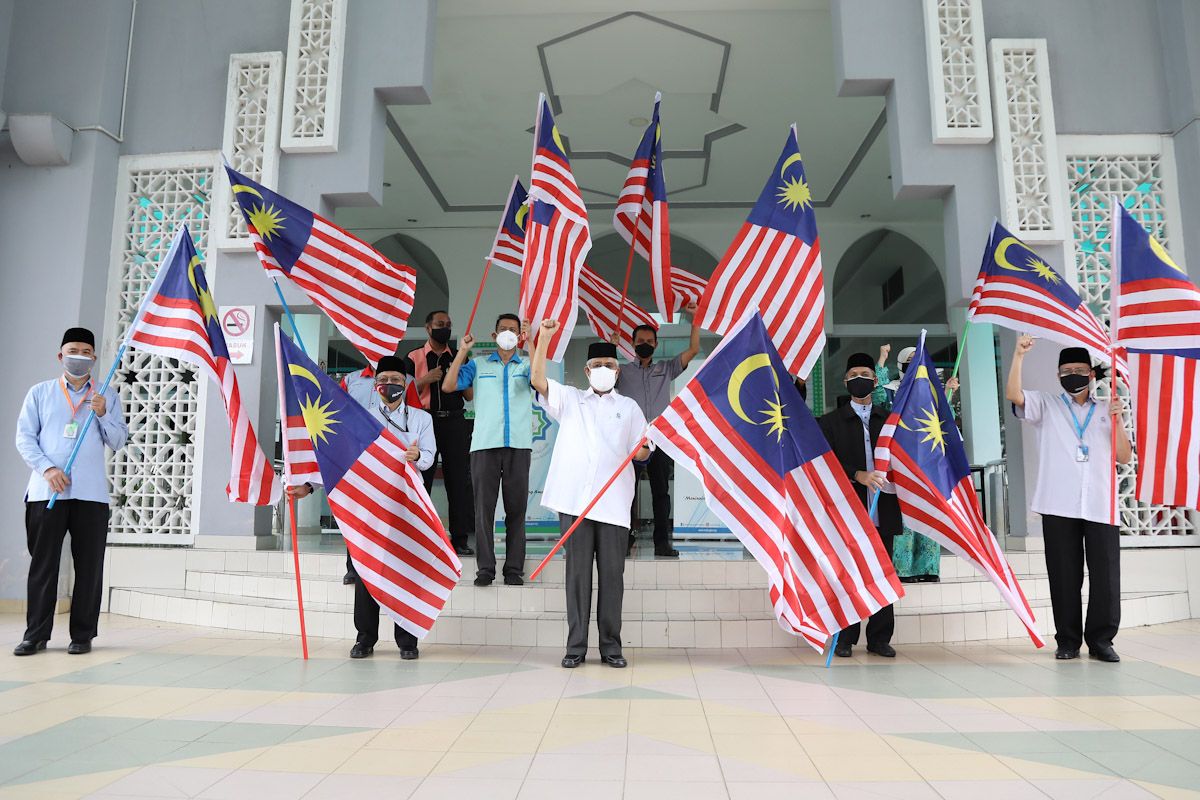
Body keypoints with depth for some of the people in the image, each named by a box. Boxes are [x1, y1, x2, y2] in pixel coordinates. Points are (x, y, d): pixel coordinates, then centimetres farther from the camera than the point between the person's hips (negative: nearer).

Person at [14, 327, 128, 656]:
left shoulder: (108, 396, 12)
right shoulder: (40, 392, 11)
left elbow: (118, 442, 9)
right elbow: (24, 437, 5)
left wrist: (103, 415, -8)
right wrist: (47, 468, -9)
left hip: (91, 493, 0)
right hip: (46, 491, 0)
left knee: (89, 566, 1)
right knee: (42, 564, 3)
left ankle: (82, 635, 8)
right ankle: (36, 634, 11)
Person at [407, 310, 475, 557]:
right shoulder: (414, 357, 9)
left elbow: (470, 396, 13)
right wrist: (426, 380, -9)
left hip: (455, 421, 2)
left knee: (459, 479, -2)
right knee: (421, 478, -2)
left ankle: (460, 539, 1)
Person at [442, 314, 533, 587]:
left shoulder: (526, 365, 16)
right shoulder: (478, 364, 16)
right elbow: (448, 386, 5)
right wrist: (463, 350, 5)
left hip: (518, 444, 0)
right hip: (484, 444, 0)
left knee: (516, 507, 0)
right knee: (484, 506, -3)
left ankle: (514, 569, 5)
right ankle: (485, 568, 2)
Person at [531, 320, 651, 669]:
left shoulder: (629, 407, 16)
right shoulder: (569, 399, 14)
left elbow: (642, 450, 13)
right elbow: (537, 379, 1)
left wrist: (641, 451, -11)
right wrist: (544, 337, -6)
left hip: (613, 502, 1)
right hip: (574, 499, 0)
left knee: (612, 573, 2)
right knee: (577, 571, 2)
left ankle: (611, 646, 11)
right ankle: (576, 645, 9)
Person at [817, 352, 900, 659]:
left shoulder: (888, 420, 14)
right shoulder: (832, 421, 5)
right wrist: (858, 476, -18)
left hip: (883, 511, 3)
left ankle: (879, 639, 15)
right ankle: (844, 640, 10)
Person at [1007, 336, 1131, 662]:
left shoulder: (1106, 411, 17)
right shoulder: (1047, 406, 12)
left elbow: (1124, 458, 12)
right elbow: (1013, 394, -8)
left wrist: (1118, 422, -1)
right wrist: (1019, 354, -14)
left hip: (1101, 506, 2)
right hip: (1059, 505, -1)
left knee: (1106, 575, -1)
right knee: (1064, 576, 3)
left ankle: (1100, 640, 11)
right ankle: (1068, 641, 11)